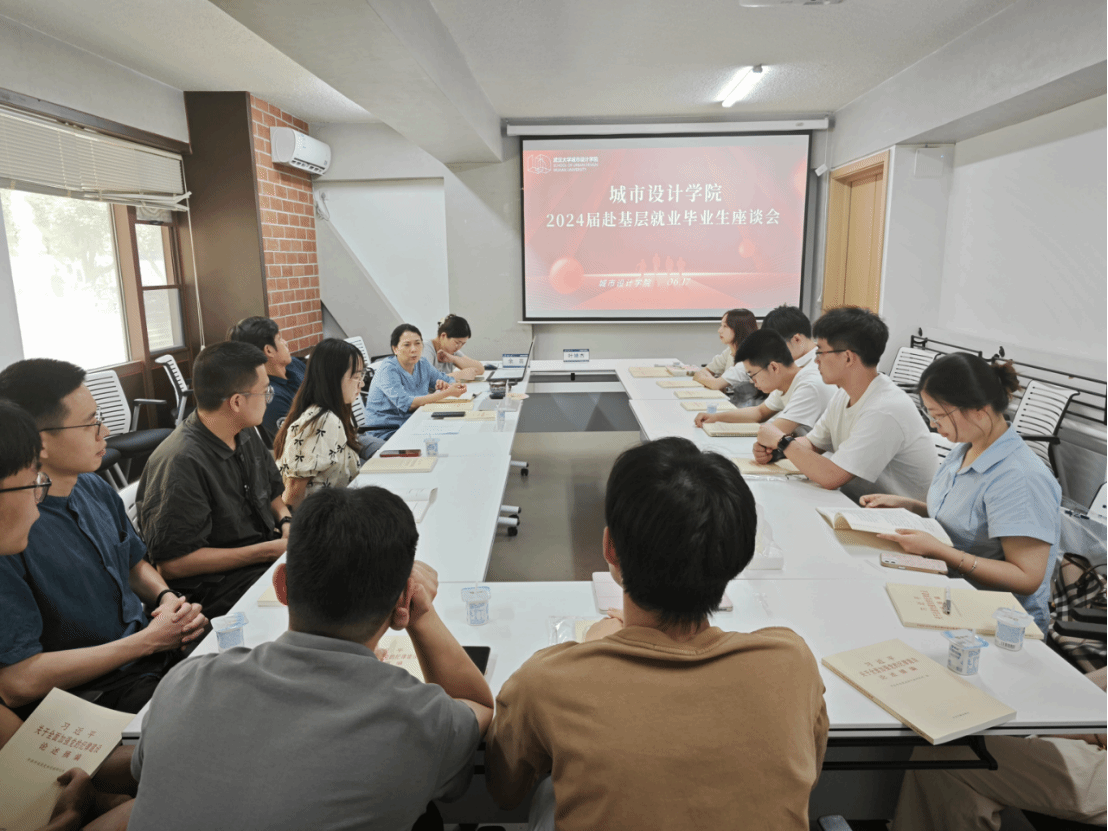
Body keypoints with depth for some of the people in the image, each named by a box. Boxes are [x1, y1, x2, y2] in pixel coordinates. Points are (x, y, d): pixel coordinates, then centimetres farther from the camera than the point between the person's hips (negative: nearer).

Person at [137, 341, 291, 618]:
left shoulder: (245, 433, 5)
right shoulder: (181, 463, -22)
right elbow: (170, 562, -20)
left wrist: (286, 521, -2)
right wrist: (267, 551, -20)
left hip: (269, 552, 9)